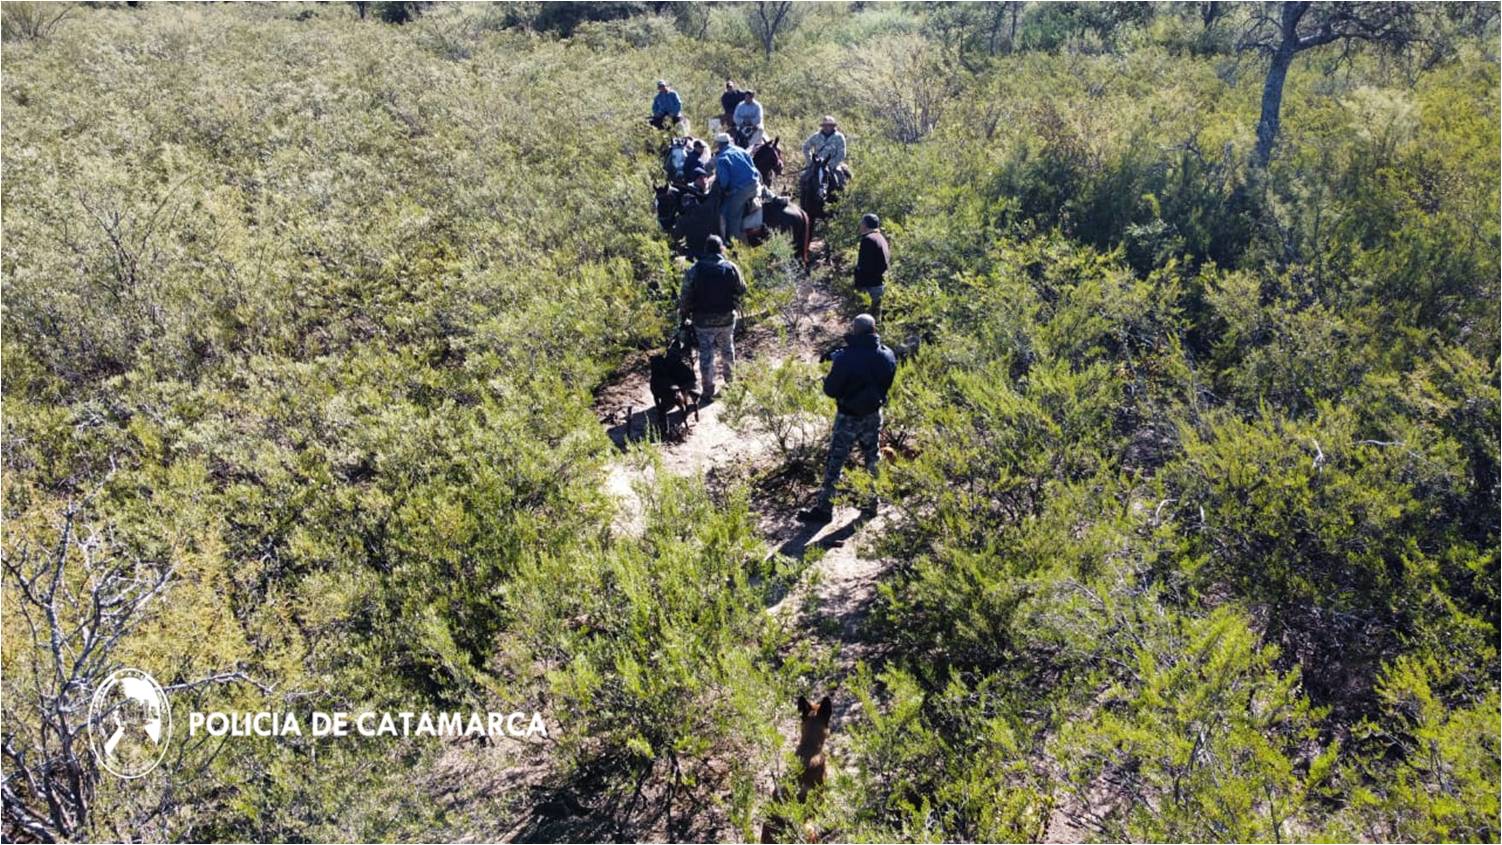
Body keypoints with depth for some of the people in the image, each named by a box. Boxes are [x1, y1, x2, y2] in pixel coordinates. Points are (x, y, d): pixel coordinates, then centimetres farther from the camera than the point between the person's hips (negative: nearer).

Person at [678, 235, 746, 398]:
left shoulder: (694, 270, -9)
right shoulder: (730, 267, -6)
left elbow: (685, 296, -8)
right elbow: (742, 289, 3)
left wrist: (683, 313, 6)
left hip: (703, 319, -2)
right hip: (726, 318, 2)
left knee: (706, 354, 5)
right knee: (727, 348, 24)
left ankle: (708, 390, 7)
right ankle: (729, 377, 40)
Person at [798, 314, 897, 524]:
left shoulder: (846, 357, -24)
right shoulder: (887, 356, -6)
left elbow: (830, 390, -17)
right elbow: (885, 384, 7)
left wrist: (829, 377, 2)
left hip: (848, 418, -5)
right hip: (873, 417, 5)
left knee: (834, 464, 5)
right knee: (872, 460, 20)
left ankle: (824, 508, 12)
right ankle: (872, 504, 30)